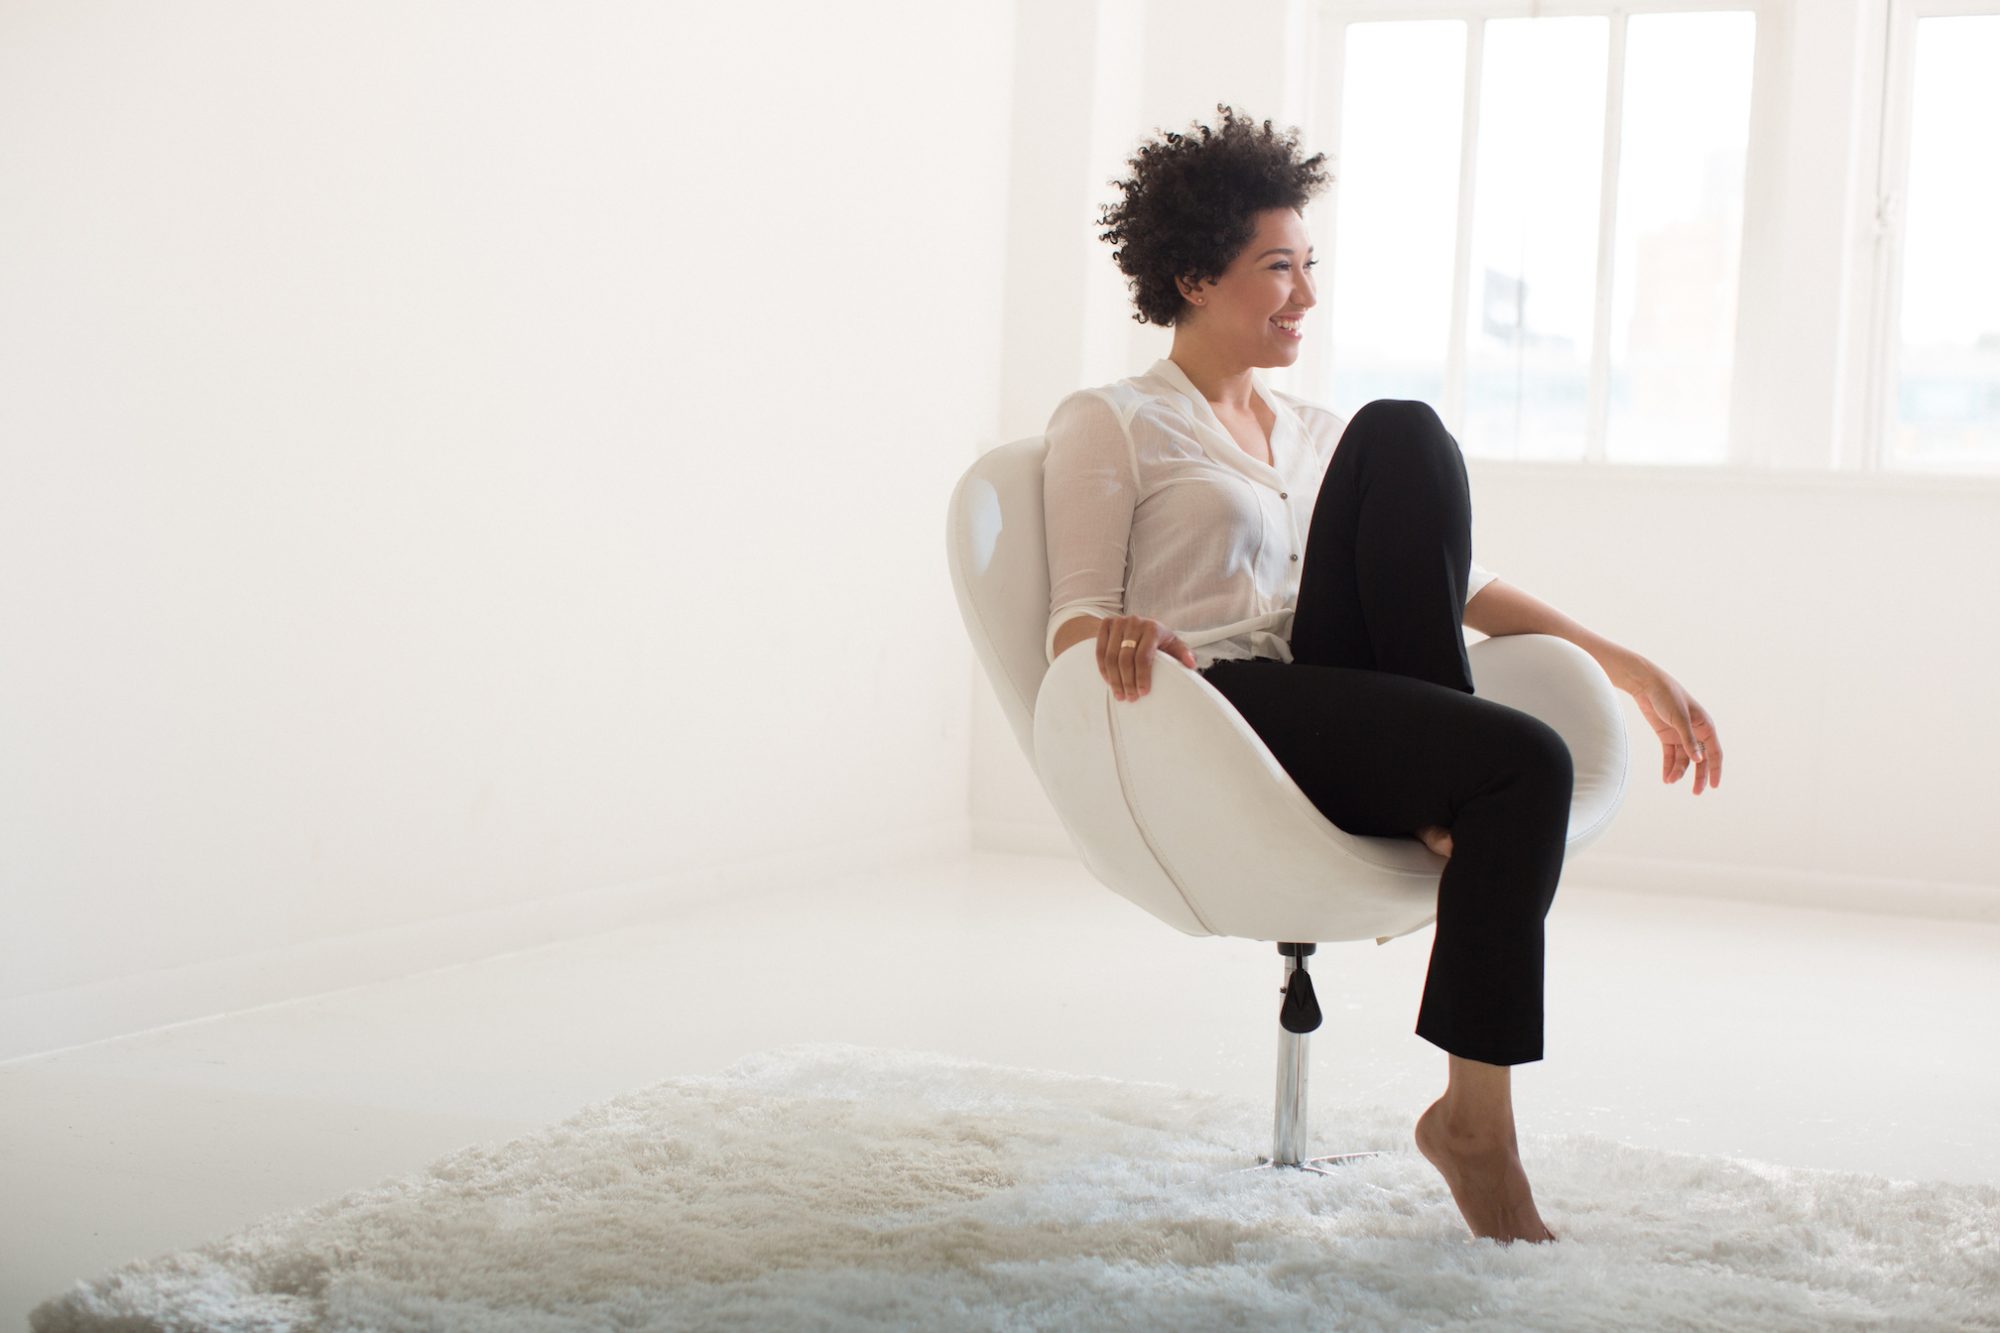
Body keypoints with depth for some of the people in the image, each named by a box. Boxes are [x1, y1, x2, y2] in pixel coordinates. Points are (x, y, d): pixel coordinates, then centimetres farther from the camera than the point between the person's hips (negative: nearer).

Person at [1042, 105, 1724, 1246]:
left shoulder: (1318, 433, 26)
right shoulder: (1109, 426, 7)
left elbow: (1456, 580, 22)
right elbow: (1072, 622, -3)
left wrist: (1618, 659, 10)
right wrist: (1121, 641, -28)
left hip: (1345, 709, 5)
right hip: (1218, 720, -5)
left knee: (1402, 434, -16)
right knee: (1528, 763, -29)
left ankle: (1449, 787, -18)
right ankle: (1474, 1119, -20)